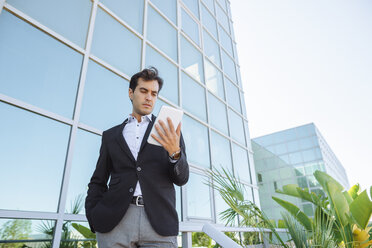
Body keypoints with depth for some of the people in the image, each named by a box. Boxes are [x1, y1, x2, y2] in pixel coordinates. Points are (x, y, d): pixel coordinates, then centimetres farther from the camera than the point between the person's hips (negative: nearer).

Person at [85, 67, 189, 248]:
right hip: (114, 224, 1)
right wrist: (94, 218, 0)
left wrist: (175, 152, -15)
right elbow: (97, 182, 16)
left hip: (159, 221, -1)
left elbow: (181, 179, 5)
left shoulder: (169, 132, 11)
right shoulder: (110, 135, 15)